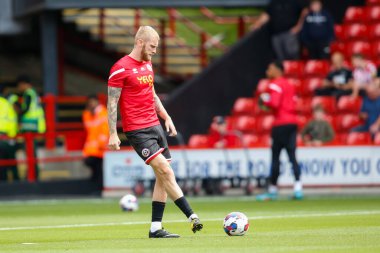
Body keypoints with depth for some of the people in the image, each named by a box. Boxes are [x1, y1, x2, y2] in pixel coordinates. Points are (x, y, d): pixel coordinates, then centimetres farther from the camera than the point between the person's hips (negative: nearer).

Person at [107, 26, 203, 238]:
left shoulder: (148, 64, 15)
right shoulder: (121, 69, -10)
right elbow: (112, 103, -10)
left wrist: (166, 117, 20)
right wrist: (113, 133, -14)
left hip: (155, 126, 9)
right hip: (137, 130, -8)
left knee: (163, 177, 4)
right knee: (165, 171, -16)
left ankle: (156, 228, 7)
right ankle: (192, 217, -19)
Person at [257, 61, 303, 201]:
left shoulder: (275, 84, -7)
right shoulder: (289, 85, 19)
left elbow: (274, 104, -18)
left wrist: (264, 99, 0)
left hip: (281, 124, -8)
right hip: (292, 122, 8)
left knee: (275, 157, -1)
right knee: (292, 156, 2)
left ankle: (272, 190, 3)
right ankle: (298, 188, -9)